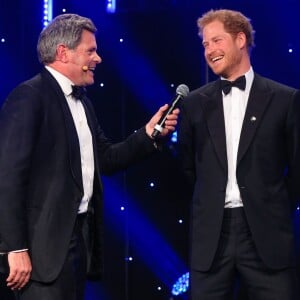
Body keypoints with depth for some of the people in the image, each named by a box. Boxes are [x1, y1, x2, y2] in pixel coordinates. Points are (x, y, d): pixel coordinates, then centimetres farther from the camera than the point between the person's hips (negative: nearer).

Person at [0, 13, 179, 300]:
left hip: (81, 234, 9)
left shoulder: (81, 100, 16)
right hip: (45, 242, -9)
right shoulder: (29, 96, -12)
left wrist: (149, 133, 6)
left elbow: (105, 159, 18)